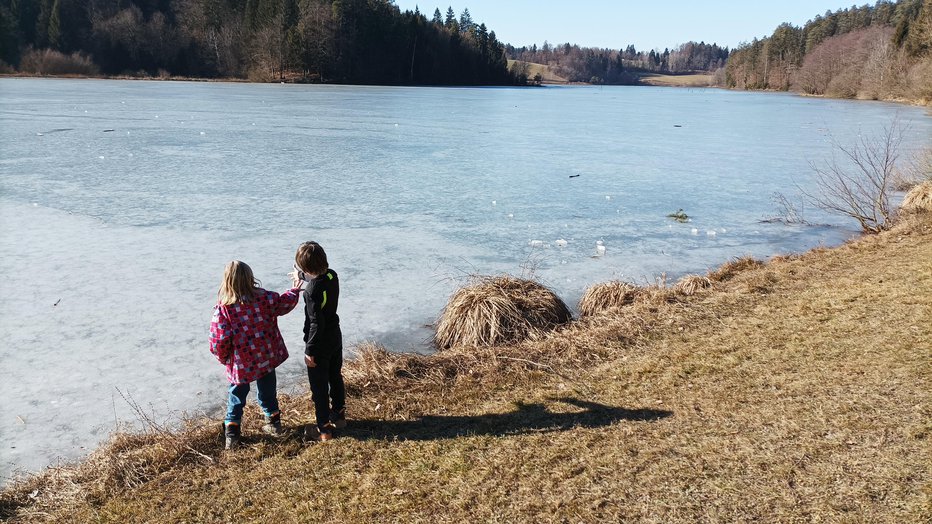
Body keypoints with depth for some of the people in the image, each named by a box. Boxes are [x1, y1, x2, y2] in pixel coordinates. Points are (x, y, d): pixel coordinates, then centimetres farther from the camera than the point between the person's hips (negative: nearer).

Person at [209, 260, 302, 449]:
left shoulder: (223, 308, -17)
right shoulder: (264, 298, -13)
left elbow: (218, 340, -15)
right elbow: (284, 304, 4)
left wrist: (224, 358, 4)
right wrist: (294, 291, 24)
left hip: (240, 364, -2)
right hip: (266, 358, 2)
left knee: (237, 395, 15)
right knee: (267, 391, 22)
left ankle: (232, 432, 15)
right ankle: (273, 422, 36)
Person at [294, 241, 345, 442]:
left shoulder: (312, 291, -29)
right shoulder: (332, 275, -7)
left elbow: (316, 324, -26)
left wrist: (310, 352, -17)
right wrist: (301, 275, 37)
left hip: (320, 344, -8)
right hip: (335, 337, 8)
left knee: (319, 387, 8)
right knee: (335, 377, 24)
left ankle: (324, 429, 19)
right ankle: (339, 415, 42)